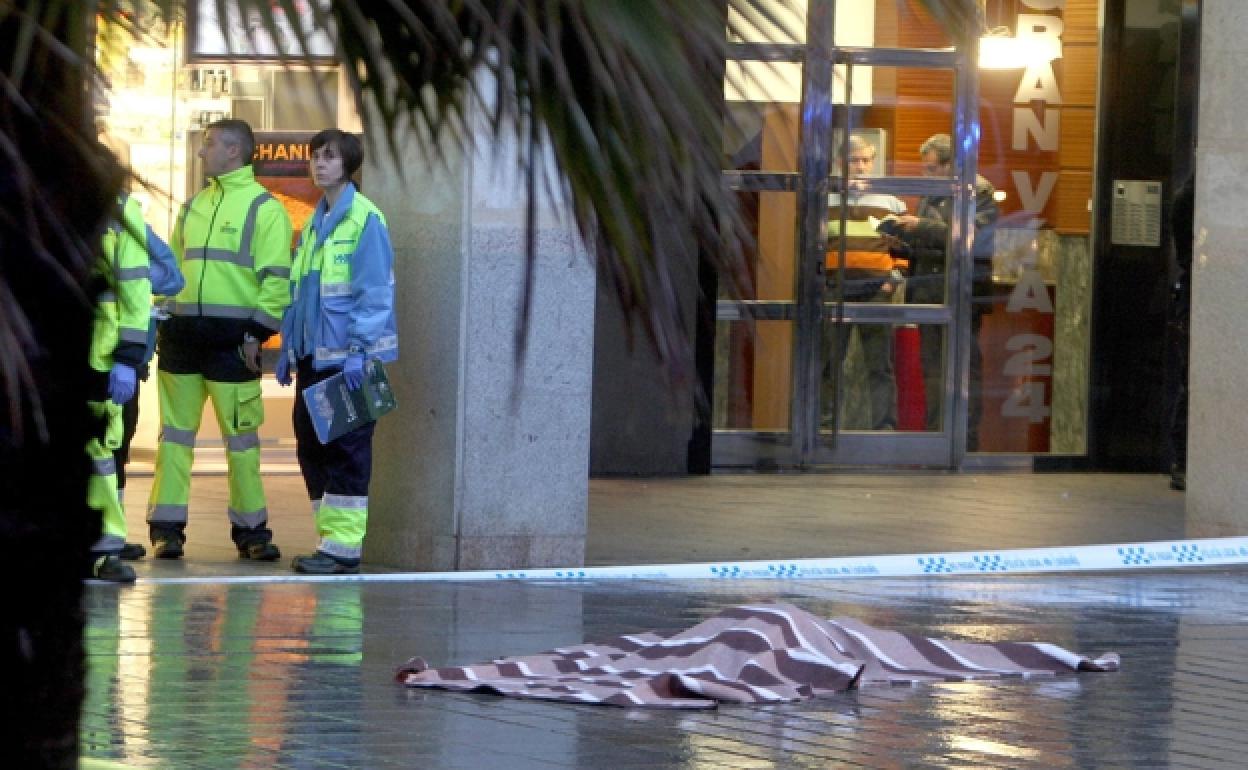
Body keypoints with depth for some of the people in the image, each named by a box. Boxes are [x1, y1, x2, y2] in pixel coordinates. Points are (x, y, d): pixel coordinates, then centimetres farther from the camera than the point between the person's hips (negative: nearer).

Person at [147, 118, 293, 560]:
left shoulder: (264, 208, -2)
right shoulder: (194, 206, 17)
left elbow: (276, 279, -7)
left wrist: (257, 332, -13)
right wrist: (161, 318, 13)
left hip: (231, 337, -5)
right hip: (181, 332, 5)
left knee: (241, 434, 1)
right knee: (175, 431, 4)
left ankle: (251, 528, 9)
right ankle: (167, 527, 7)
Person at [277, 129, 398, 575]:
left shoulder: (364, 219, -9)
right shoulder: (315, 221, 16)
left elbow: (375, 292, -14)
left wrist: (358, 349, -19)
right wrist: (289, 346, 15)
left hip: (347, 354, -8)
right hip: (313, 354, 8)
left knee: (345, 449, -6)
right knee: (310, 445, 9)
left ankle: (344, 546, -4)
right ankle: (328, 536, 16)